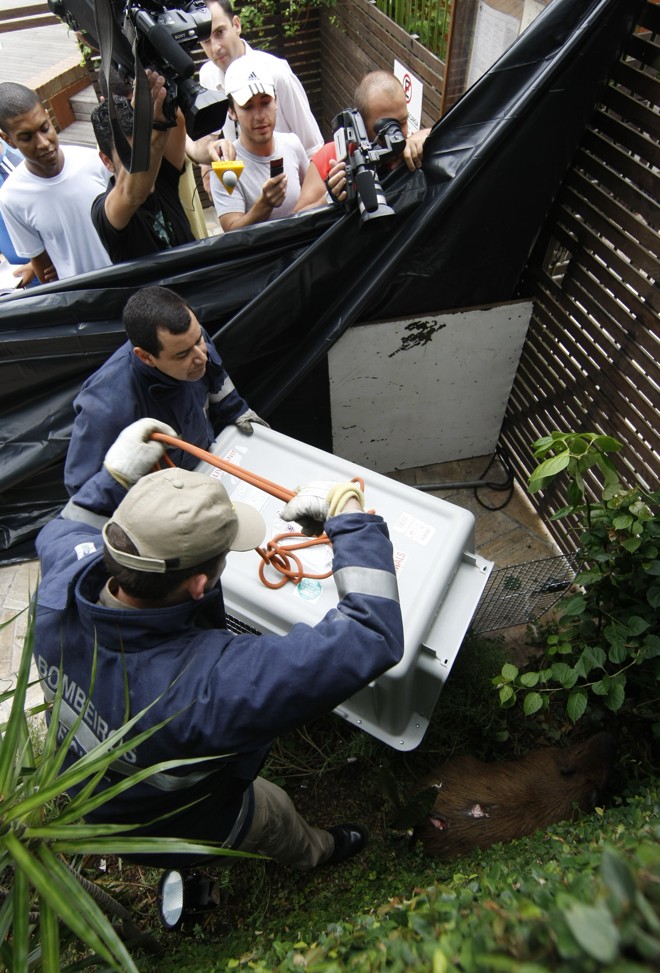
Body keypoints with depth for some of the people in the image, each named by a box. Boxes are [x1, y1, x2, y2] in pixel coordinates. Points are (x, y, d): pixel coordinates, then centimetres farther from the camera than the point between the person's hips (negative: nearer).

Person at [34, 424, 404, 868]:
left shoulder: (64, 579, -32)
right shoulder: (206, 680, -52)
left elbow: (60, 530, -5)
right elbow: (372, 637, -51)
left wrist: (115, 472, -14)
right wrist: (349, 512, -42)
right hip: (175, 829, -3)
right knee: (275, 814, 30)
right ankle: (316, 852, 64)